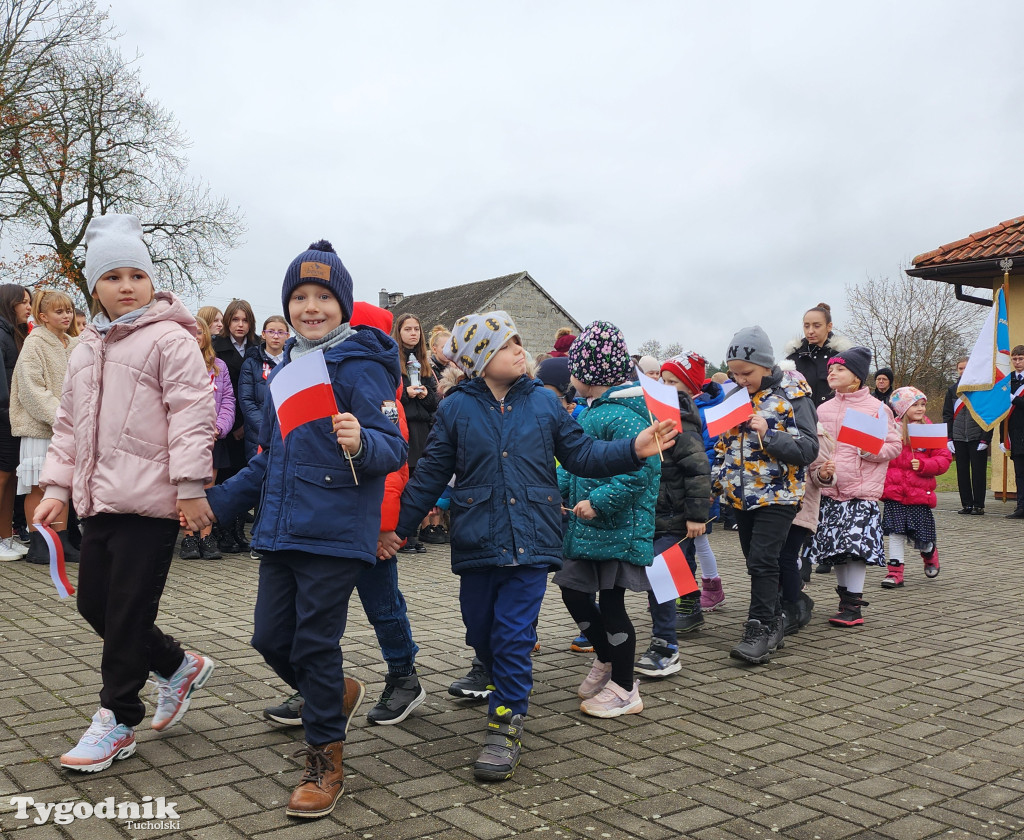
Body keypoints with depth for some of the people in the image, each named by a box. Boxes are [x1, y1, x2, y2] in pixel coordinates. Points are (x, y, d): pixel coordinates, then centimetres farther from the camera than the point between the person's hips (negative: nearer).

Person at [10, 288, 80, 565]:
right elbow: (31, 388, -14)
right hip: (39, 426, -6)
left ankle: (62, 542, 13)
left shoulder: (74, 345, 12)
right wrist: (57, 417, -19)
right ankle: (37, 545, 8)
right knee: (38, 486, 0)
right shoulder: (34, 344, -7)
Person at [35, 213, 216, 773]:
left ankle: (117, 721, 13)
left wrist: (190, 486, -19)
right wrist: (57, 486, 15)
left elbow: (191, 416, -13)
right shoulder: (86, 349, 18)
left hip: (149, 502, -8)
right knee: (94, 605, 13)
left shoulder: (170, 340, -6)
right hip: (99, 500, 8)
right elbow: (68, 426, 22)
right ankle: (179, 668, 31)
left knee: (128, 612, -3)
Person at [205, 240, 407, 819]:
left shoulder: (361, 365, -9)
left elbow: (393, 447, -16)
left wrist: (361, 444, -37)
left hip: (334, 533, -7)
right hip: (280, 530, 7)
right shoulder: (283, 372, 14)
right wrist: (217, 503, 22)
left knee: (314, 644, -2)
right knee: (271, 637, 11)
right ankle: (341, 693, 39)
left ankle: (326, 763, 18)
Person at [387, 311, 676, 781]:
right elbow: (430, 476, 6)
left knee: (514, 634, -4)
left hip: (531, 539, -1)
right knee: (481, 633, 12)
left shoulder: (543, 402, 4)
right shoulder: (456, 408, 1)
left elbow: (582, 455, 9)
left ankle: (506, 727, 8)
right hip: (476, 541, 1)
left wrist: (633, 450, -4)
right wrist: (400, 527, 5)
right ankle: (510, 688, 42)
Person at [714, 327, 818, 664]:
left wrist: (767, 434, -23)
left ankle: (761, 629, -3)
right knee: (756, 562, 12)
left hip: (777, 496, -6)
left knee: (762, 561, -11)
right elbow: (722, 445, 19)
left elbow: (808, 449, -13)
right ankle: (773, 623, 25)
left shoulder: (792, 398, -8)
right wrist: (715, 481, 10)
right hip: (742, 496, 6)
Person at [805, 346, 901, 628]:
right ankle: (846, 594, 23)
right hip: (830, 490, 4)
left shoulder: (877, 408, 0)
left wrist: (870, 451, -16)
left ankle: (853, 606, -3)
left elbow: (894, 445, 1)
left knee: (857, 545, -9)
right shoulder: (823, 409, 11)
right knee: (835, 546, 8)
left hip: (862, 491, -4)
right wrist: (820, 472, -1)